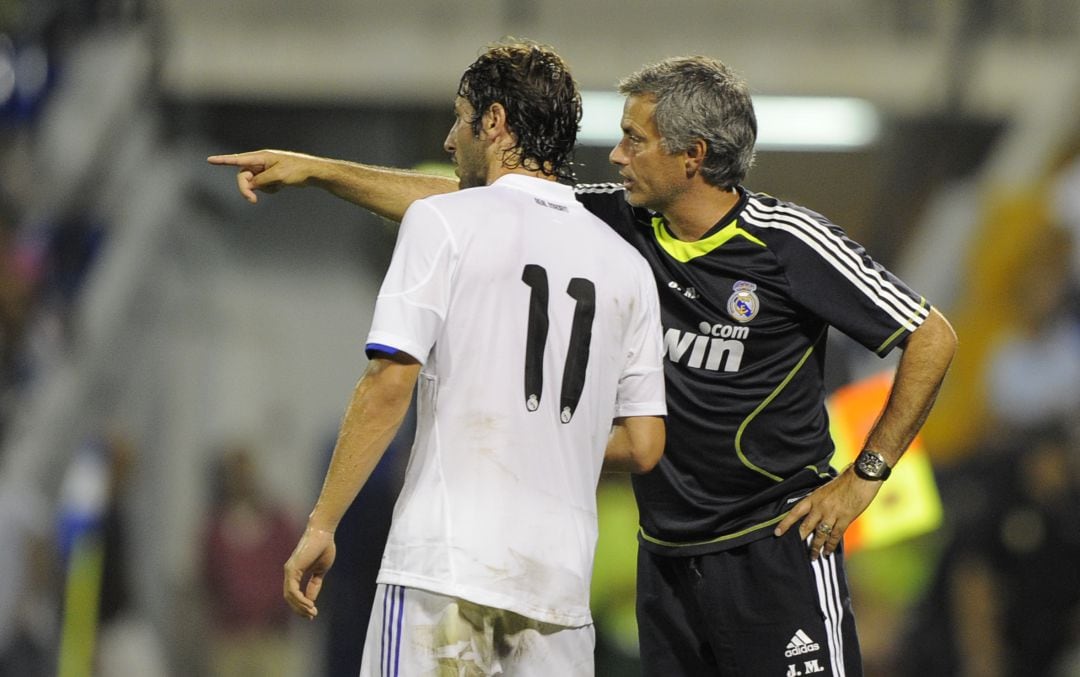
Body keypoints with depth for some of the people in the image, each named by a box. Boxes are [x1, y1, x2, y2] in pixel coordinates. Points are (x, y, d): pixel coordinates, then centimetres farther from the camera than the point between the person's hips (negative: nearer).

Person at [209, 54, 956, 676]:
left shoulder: (789, 243, -13)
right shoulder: (620, 222, 2)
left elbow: (933, 338, -8)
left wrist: (864, 476, -8)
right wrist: (314, 169, 8)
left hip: (777, 542, -6)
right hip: (668, 553, 6)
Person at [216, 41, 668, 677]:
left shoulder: (443, 222, 0)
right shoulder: (628, 265, 13)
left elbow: (389, 385, -8)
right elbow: (643, 446, 12)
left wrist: (321, 526, -4)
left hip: (448, 562, -5)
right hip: (561, 577, 5)